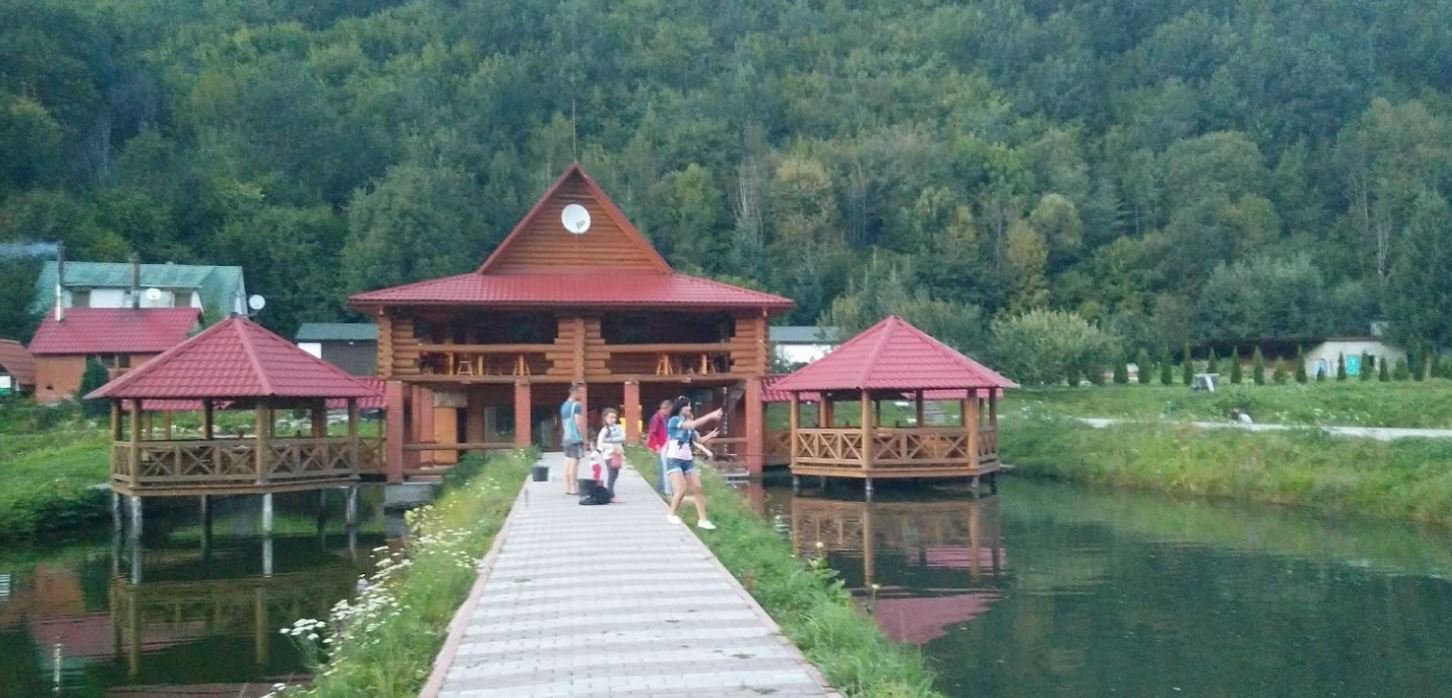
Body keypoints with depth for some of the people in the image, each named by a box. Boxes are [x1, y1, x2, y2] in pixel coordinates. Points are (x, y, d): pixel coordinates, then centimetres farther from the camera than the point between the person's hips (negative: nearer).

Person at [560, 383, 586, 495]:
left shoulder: (564, 405, 16)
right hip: (576, 438, -8)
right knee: (574, 462, -7)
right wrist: (584, 437, -11)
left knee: (568, 463, 8)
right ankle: (574, 488, -8)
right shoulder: (577, 405, -11)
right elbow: (579, 423, -17)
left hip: (566, 437, 8)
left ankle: (567, 487, 10)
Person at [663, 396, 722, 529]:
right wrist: (710, 415, -23)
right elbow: (693, 424, -25)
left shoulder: (688, 423, 12)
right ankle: (671, 514, 8)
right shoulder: (674, 420, -9)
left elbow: (699, 440, 12)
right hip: (674, 460, -7)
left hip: (688, 460, 7)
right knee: (681, 490, -16)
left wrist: (710, 435, -6)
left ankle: (702, 520, 2)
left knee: (697, 488, -1)